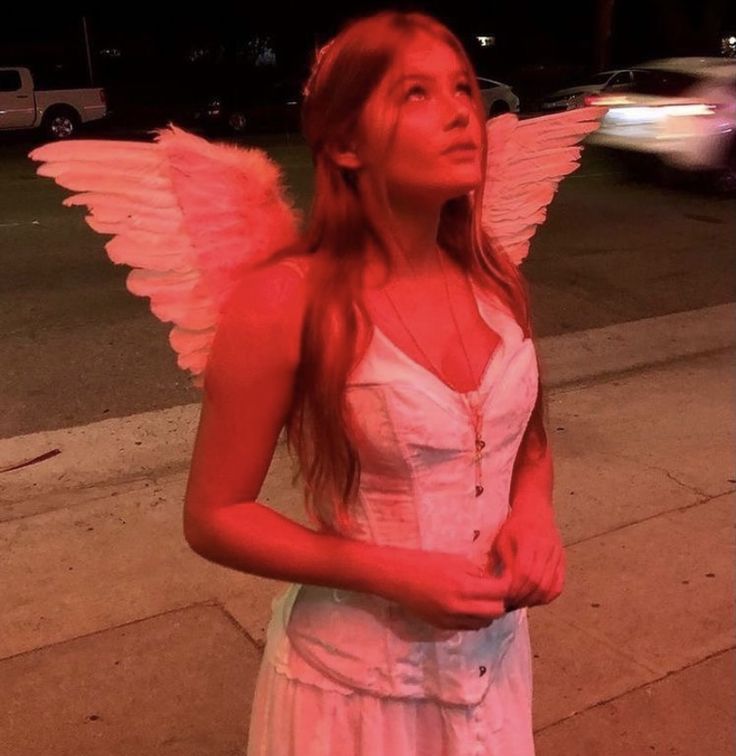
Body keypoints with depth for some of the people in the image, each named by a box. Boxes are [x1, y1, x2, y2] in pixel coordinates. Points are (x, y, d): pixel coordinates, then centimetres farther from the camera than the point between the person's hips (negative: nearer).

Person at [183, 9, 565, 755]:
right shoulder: (285, 303, -22)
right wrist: (392, 573, -22)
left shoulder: (495, 277, -6)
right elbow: (213, 516, -14)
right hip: (357, 681, -4)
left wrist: (534, 509, -11)